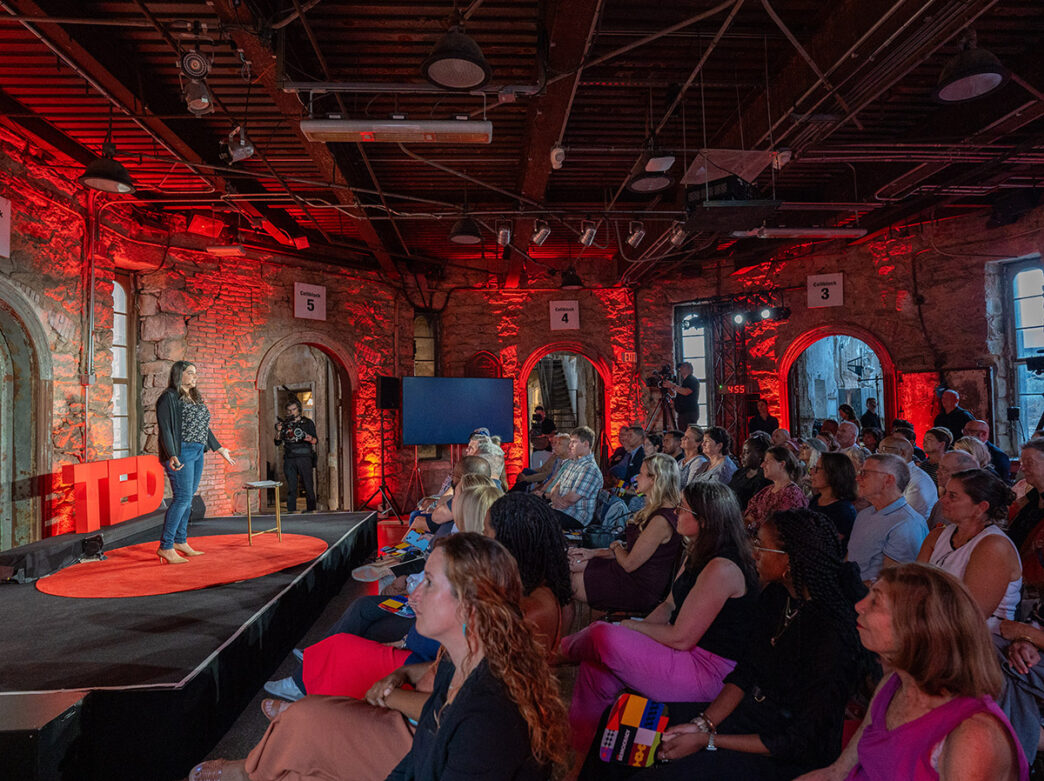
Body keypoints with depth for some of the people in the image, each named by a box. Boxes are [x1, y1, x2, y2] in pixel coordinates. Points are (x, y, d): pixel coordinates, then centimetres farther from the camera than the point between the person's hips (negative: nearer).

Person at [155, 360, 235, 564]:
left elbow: (204, 427, 25)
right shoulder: (169, 398, -7)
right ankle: (165, 547, -5)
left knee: (187, 498, 10)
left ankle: (180, 541, 17)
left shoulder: (196, 398, 18)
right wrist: (172, 455, -25)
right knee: (182, 497, -11)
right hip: (181, 453, -8)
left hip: (197, 453, 8)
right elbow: (165, 429, -14)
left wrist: (219, 449, 26)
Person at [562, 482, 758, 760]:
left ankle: (562, 651, 17)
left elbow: (681, 638, -21)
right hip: (688, 657, 9)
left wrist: (631, 626, -9)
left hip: (708, 672, -9)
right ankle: (580, 750, 8)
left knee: (602, 636, -17)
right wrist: (634, 629, -1)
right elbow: (669, 605, 14)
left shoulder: (722, 569, -24)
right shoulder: (698, 554, 8)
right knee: (596, 667, -7)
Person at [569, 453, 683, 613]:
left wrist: (616, 546, -1)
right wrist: (594, 552, 8)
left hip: (639, 591, -10)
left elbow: (629, 564, -23)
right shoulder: (654, 511, 9)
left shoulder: (661, 520, -26)